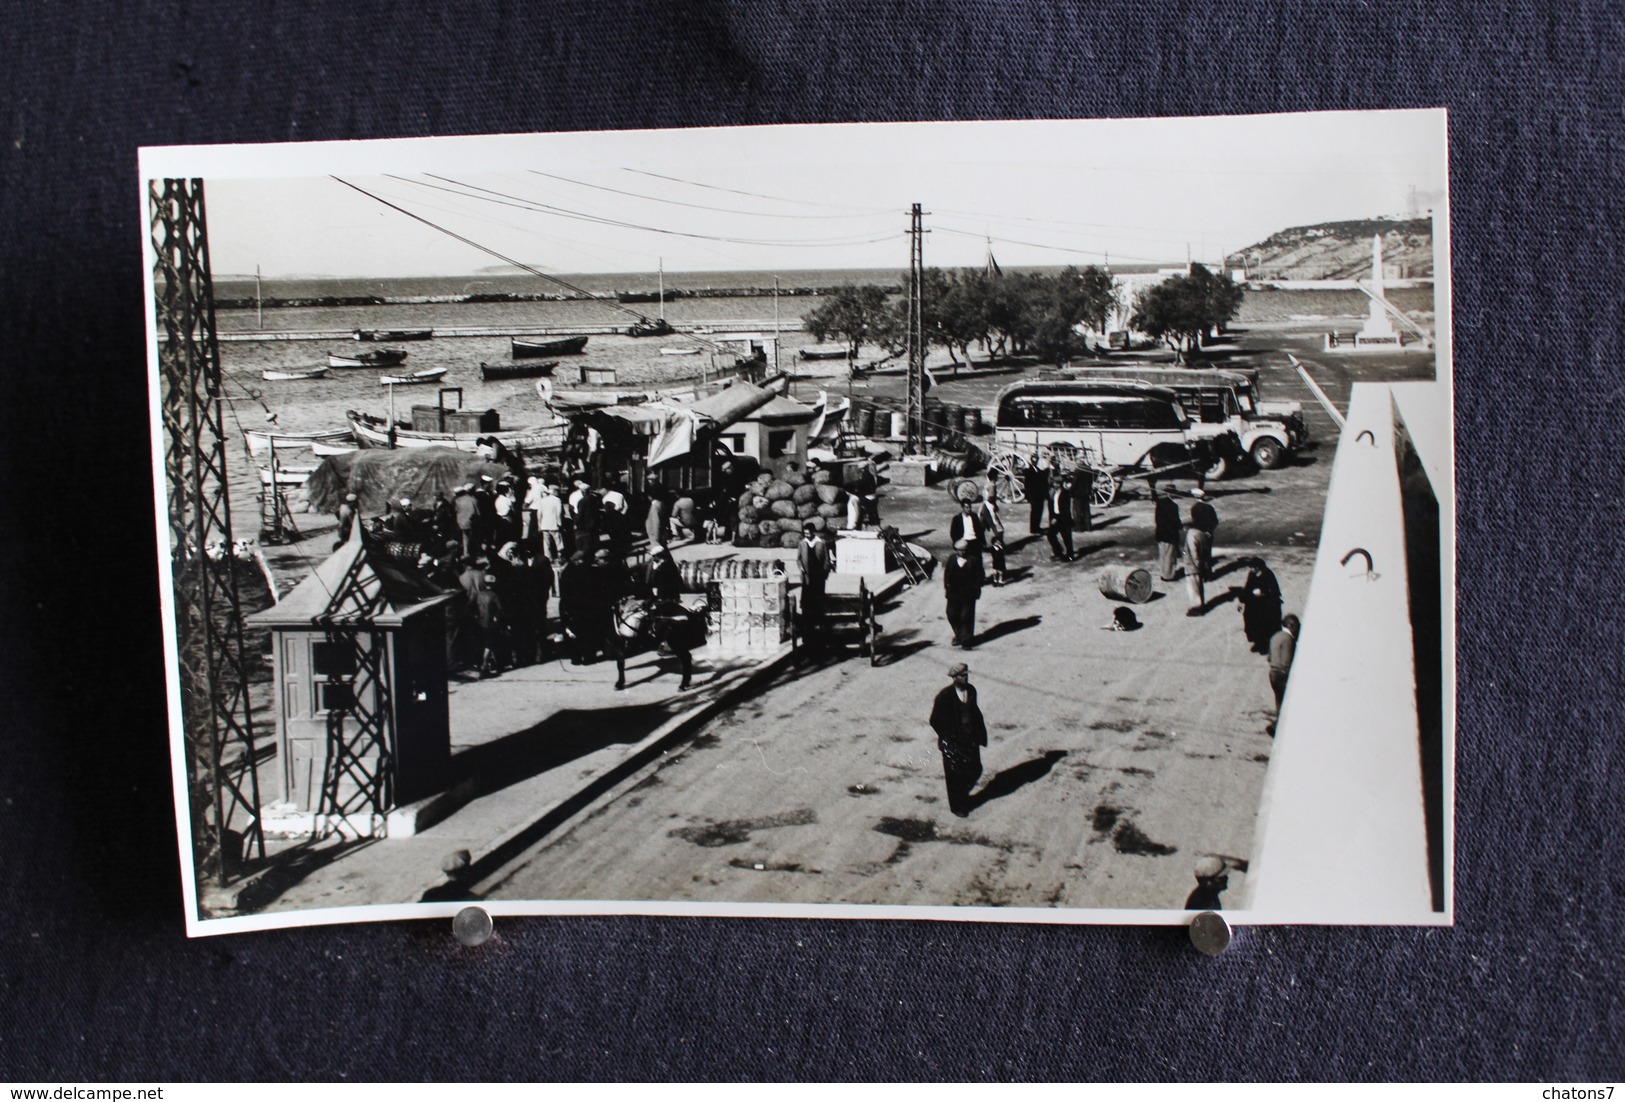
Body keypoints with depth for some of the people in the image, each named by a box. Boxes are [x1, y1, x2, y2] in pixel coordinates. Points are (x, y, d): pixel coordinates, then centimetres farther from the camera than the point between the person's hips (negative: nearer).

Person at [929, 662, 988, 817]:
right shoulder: (945, 695, -20)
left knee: (975, 770, 12)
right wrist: (946, 737, -9)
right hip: (952, 743, -5)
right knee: (955, 775, 9)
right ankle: (957, 806, 29)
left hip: (970, 738, 5)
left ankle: (963, 795, 40)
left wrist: (979, 732, 3)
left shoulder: (971, 690, -4)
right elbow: (935, 720, -13)